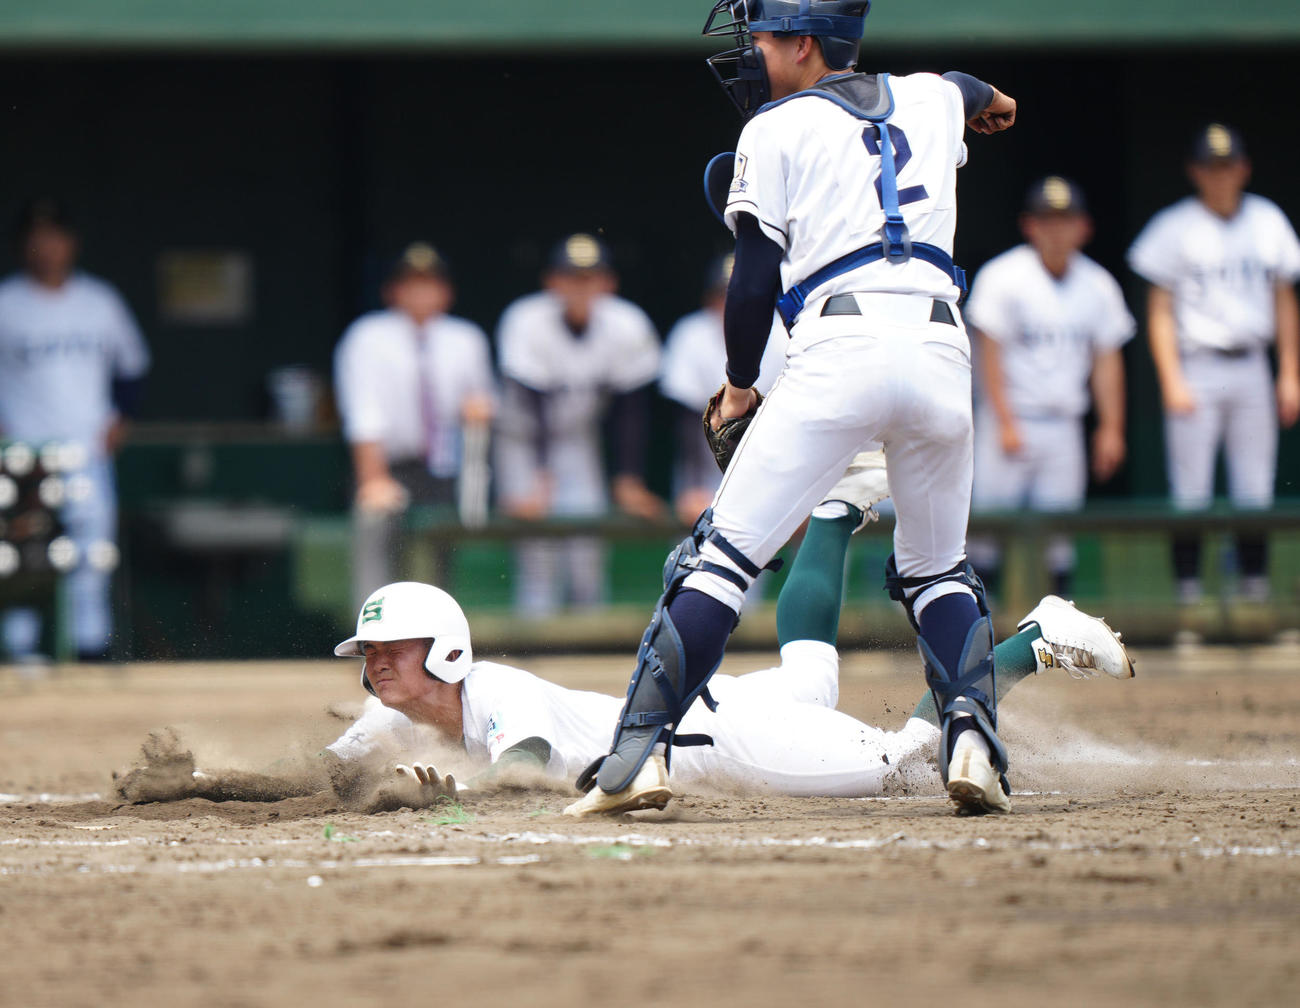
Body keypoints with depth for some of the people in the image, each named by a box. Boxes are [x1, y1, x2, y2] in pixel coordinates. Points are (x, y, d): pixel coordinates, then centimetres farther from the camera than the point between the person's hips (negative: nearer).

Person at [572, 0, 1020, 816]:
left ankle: (639, 749, -13)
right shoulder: (929, 101, 24)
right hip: (939, 348, 5)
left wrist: (740, 383, 20)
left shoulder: (777, 129, 9)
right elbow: (973, 92, 50)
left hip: (839, 350, -4)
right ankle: (973, 735, -1)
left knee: (726, 555, -4)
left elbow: (755, 280, 5)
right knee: (937, 571, 21)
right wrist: (989, 101, 74)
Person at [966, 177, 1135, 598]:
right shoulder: (1002, 276, -6)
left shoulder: (1098, 286, 8)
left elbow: (1107, 359, 10)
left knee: (1059, 531, 2)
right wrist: (1005, 423, -14)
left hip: (1065, 425, 4)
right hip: (1010, 418, -4)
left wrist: (1111, 427, 4)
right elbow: (991, 353, -8)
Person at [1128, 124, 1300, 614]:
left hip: (1252, 367, 4)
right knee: (1190, 489, -6)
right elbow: (1160, 311, -2)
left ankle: (1256, 587, 9)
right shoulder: (1175, 227, -2)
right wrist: (1171, 381, -11)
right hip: (1196, 369, -4)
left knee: (1256, 488, 3)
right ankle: (1188, 588, -2)